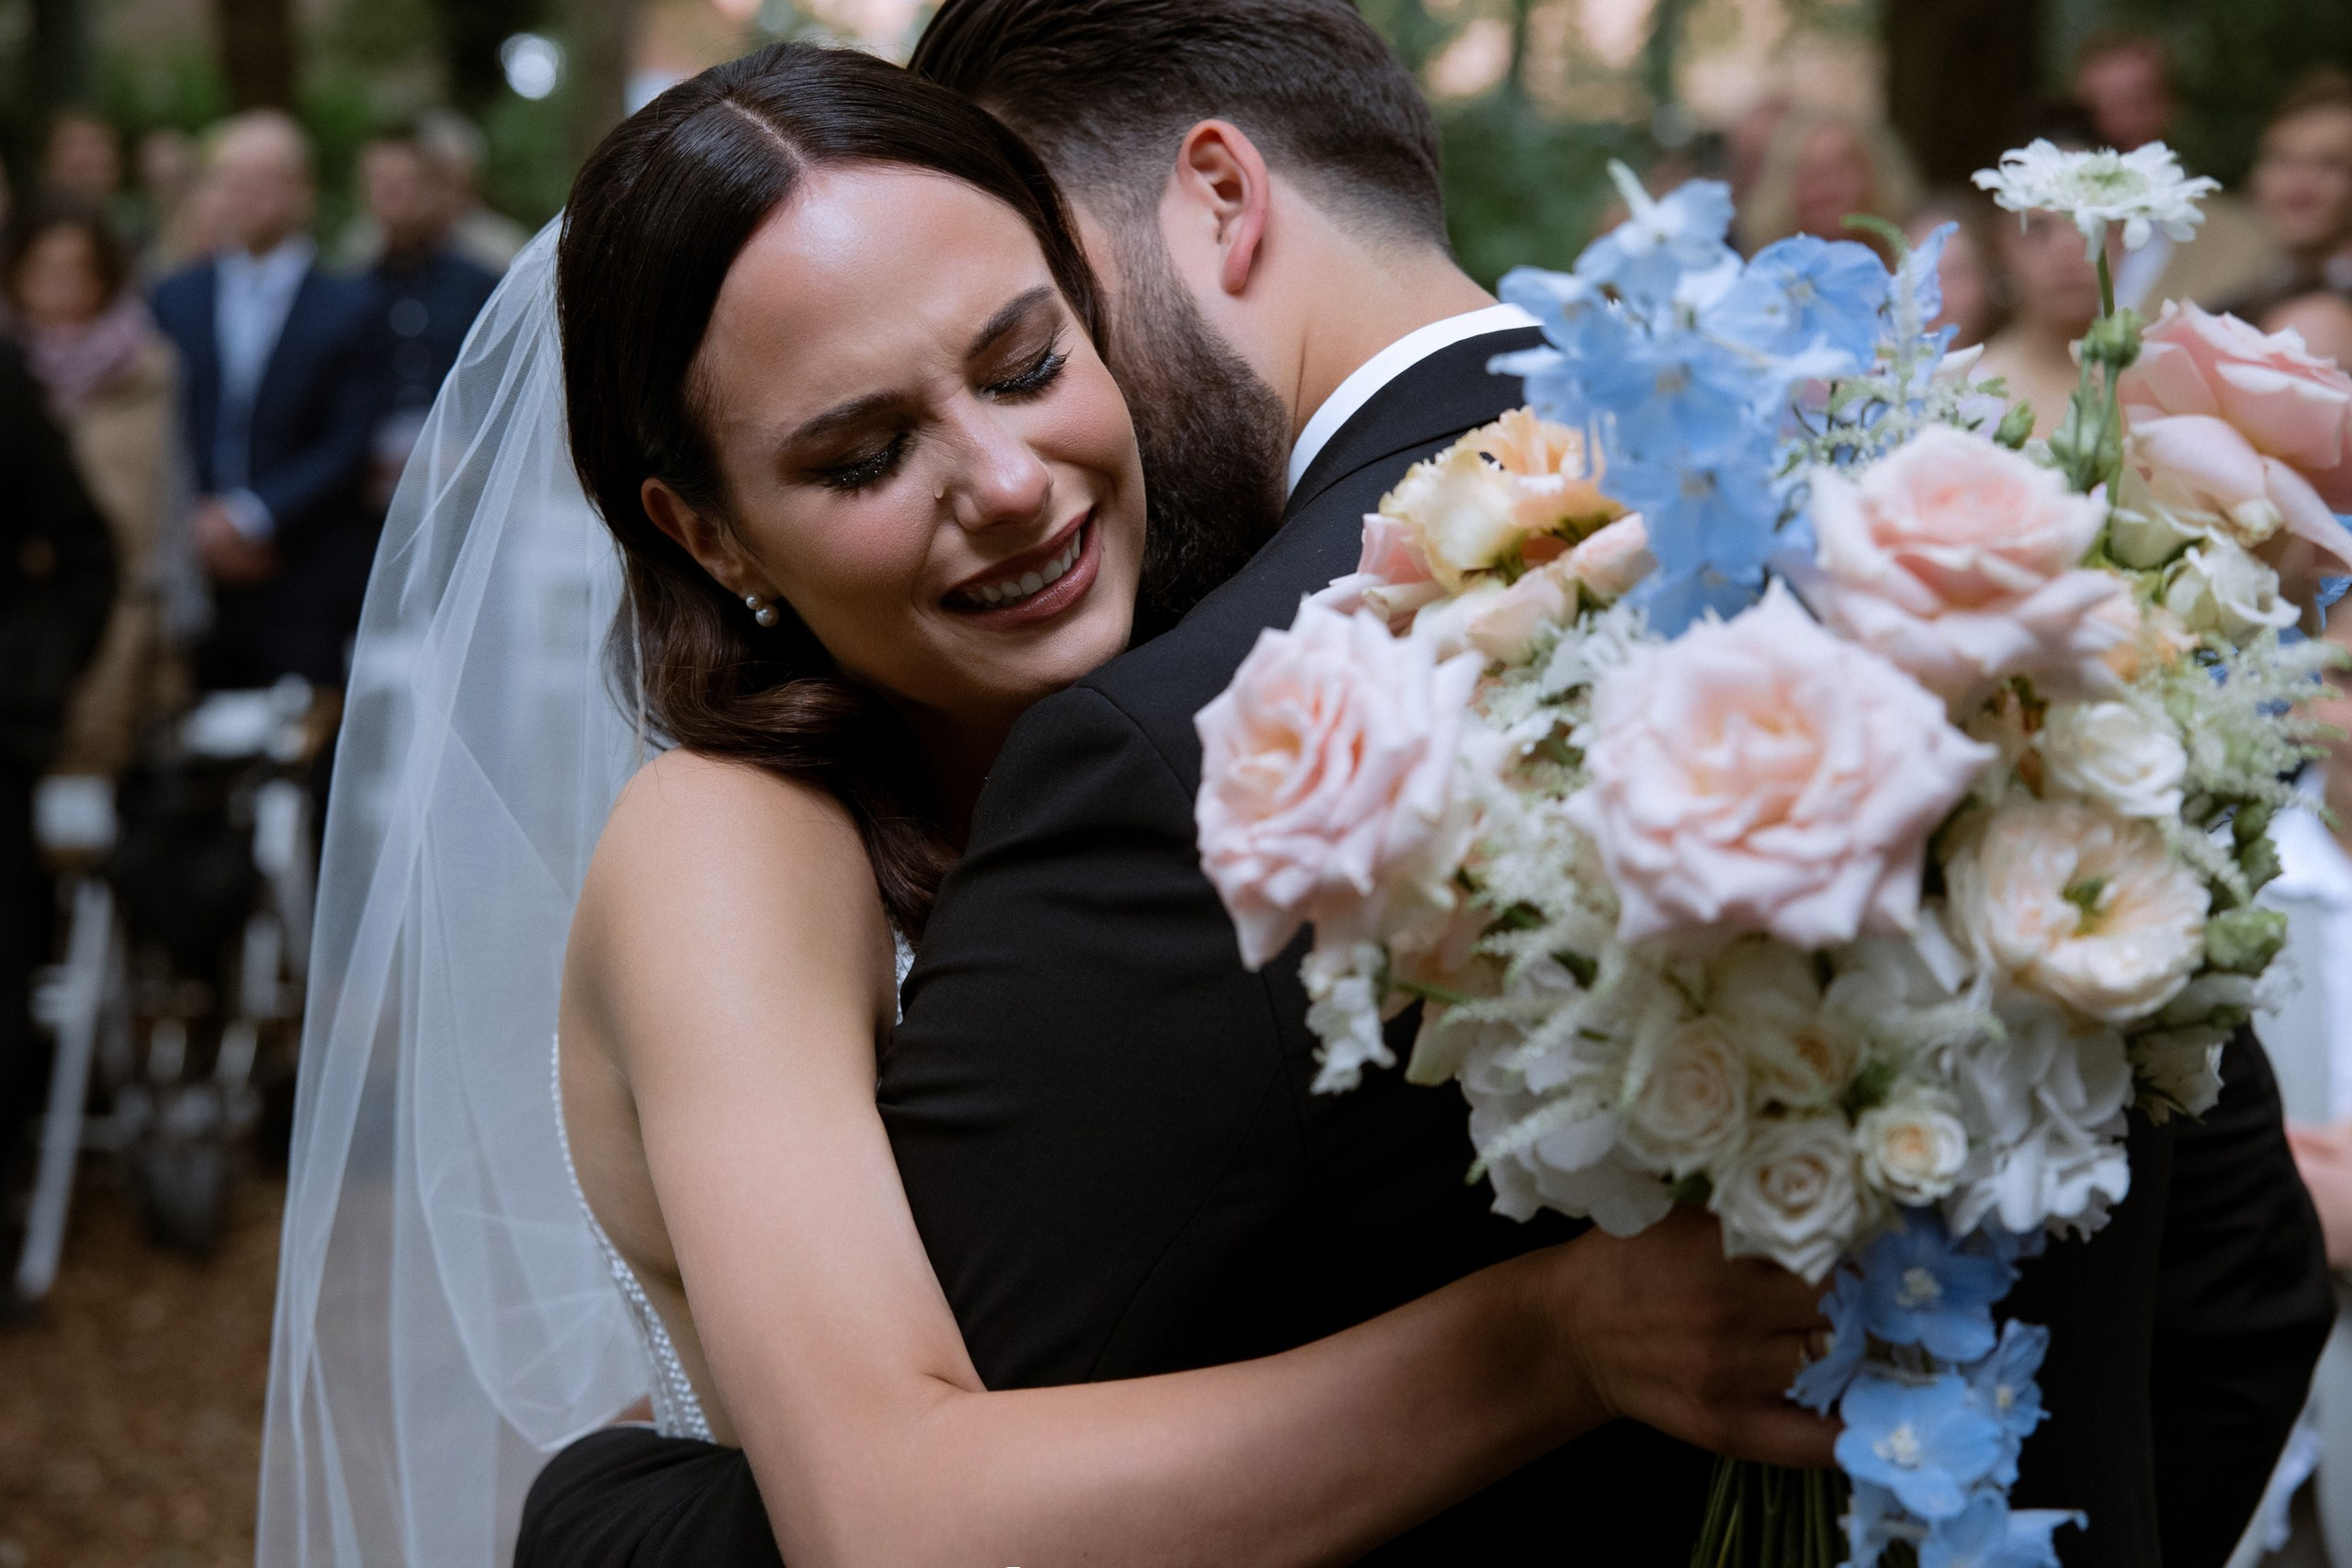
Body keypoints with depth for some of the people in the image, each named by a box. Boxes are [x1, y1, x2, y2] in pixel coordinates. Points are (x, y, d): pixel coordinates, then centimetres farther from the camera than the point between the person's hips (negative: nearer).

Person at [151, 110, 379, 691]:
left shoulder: (349, 307, 1)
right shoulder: (174, 298, 11)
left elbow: (349, 447, -4)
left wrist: (253, 516, -12)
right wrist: (196, 524, -4)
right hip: (194, 575, 2)